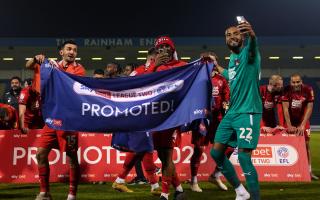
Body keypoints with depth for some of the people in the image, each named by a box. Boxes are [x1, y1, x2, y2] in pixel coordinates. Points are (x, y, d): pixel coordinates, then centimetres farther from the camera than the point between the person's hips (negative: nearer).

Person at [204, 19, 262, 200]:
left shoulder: (248, 53, -10)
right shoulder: (232, 59, 14)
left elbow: (253, 45, -37)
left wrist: (252, 34, -59)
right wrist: (215, 64, 38)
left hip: (248, 112, -8)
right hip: (232, 112, 8)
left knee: (244, 157, -14)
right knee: (216, 152, 8)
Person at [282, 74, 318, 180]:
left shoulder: (308, 90, -16)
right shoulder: (287, 90, -17)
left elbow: (309, 108, -15)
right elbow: (285, 108, -16)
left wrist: (302, 125, -21)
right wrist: (289, 126, -19)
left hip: (303, 120, 1)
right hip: (290, 120, 0)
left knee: (306, 144, -1)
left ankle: (309, 171, 5)